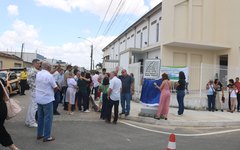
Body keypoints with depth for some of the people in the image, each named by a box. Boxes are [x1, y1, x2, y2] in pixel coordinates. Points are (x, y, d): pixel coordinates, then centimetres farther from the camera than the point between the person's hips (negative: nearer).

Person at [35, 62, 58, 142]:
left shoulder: (38, 74, 4)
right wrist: (57, 87, 9)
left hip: (39, 99, 8)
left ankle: (39, 134, 25)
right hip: (47, 99, -8)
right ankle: (46, 137, 6)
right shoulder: (49, 76, -18)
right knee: (48, 118, 1)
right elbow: (55, 88, -12)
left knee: (40, 117, 16)